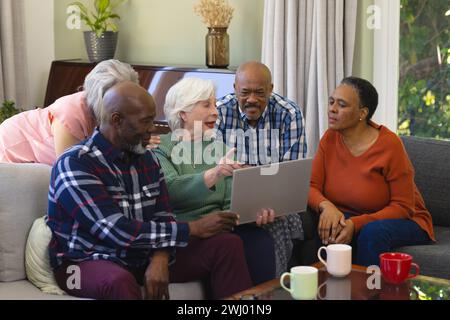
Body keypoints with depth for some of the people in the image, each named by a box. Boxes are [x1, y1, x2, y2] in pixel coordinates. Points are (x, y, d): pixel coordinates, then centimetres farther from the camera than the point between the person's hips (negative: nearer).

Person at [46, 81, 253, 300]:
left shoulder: (146, 159, 6)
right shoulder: (74, 164, -18)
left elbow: (163, 217, 5)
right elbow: (117, 231, -25)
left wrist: (160, 259, -19)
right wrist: (194, 228, -20)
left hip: (141, 256, 7)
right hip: (87, 261, -6)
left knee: (227, 244, -7)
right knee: (120, 281, -42)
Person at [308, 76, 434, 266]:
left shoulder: (390, 144, -18)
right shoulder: (330, 138, -3)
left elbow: (403, 207, -17)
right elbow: (311, 187, -5)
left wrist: (355, 224, -29)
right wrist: (326, 206, -29)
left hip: (401, 221, -3)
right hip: (349, 217, 3)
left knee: (373, 232, -35)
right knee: (329, 228, -28)